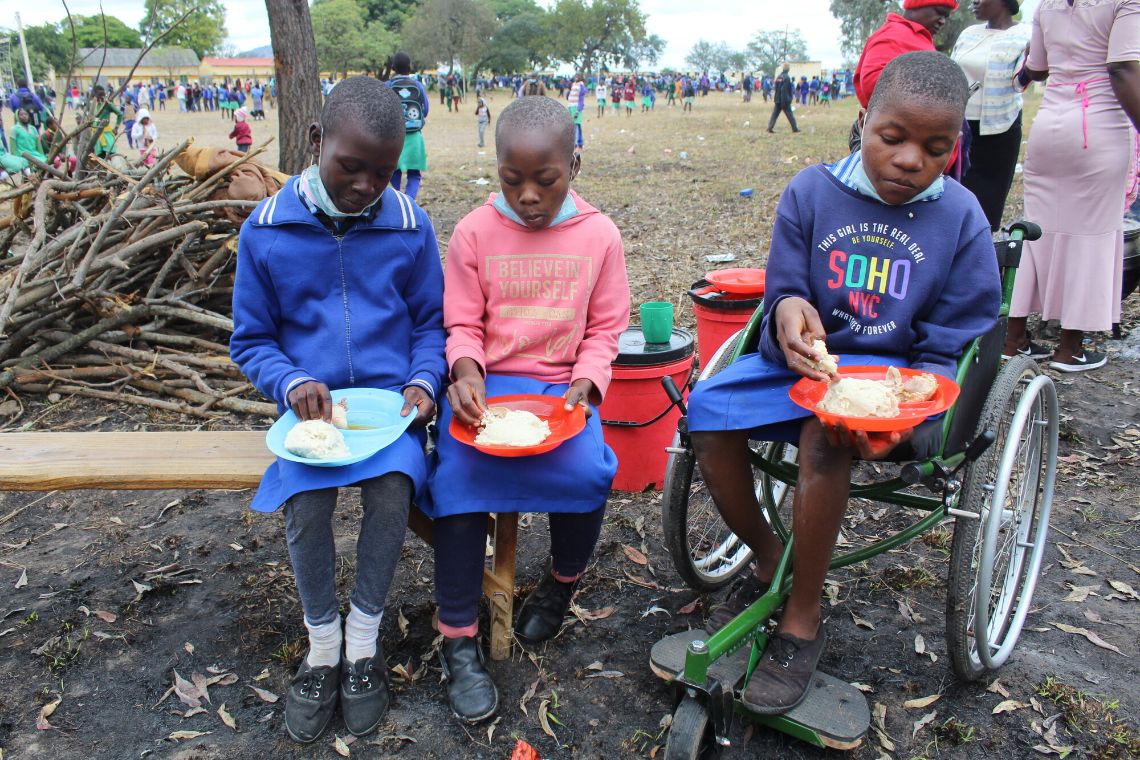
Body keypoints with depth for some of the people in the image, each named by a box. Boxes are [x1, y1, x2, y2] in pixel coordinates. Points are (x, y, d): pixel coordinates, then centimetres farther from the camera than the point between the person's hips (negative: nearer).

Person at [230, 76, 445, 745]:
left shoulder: (410, 227, -1)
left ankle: (365, 637, -4)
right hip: (312, 406, 1)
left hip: (390, 401, 0)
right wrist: (291, 383, -13)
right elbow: (252, 341, 7)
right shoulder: (266, 231, -2)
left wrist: (423, 380, -10)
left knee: (391, 488, -29)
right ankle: (323, 645, 1)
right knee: (306, 503, -26)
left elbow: (431, 322, 9)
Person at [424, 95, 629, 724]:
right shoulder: (474, 232, 2)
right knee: (457, 478, -26)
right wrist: (466, 371, -16)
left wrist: (585, 383, -10)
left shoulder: (599, 235, 4)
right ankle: (459, 638, -8)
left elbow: (603, 330, 7)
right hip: (485, 385, 0)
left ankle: (562, 578, 9)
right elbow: (463, 326, 5)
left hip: (563, 386, 0)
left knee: (590, 473, -26)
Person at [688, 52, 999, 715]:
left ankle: (803, 622, -14)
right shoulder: (812, 191, -2)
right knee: (708, 411, -21)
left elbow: (951, 351, -3)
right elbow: (784, 293, 1)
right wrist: (787, 309, -26)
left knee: (827, 431, -34)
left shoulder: (962, 220, -5)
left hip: (901, 372, -3)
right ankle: (769, 560, 5)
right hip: (809, 358, 3)